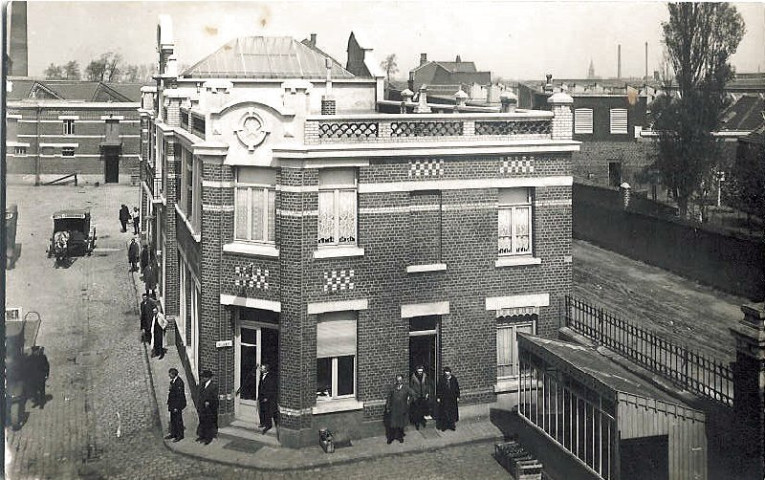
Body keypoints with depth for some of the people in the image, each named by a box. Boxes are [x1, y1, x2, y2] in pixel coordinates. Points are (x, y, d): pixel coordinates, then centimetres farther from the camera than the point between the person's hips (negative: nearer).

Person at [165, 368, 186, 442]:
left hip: (177, 405, -9)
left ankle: (180, 435, 11)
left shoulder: (179, 382, -22)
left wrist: (176, 407, -20)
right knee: (172, 420, 17)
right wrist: (169, 403, 16)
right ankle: (173, 434, 29)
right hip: (172, 404, 9)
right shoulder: (173, 381, 8)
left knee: (178, 420, 1)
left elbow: (179, 396, -22)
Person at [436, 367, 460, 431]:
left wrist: (458, 397, 4)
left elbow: (457, 388, 4)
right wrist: (438, 397, -5)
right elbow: (438, 389, -4)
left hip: (452, 399, 2)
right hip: (444, 399, -2)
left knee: (452, 412, 9)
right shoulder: (442, 379, -9)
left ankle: (451, 425, 21)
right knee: (444, 412, 4)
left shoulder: (454, 379, -4)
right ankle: (443, 426, 15)